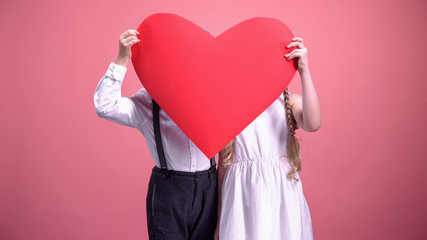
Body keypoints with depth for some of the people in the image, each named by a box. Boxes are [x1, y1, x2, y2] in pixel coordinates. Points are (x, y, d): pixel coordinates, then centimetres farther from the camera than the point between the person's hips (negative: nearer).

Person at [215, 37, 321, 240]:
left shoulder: (291, 102, 3)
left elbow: (313, 124, -22)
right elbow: (223, 164, 4)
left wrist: (304, 71, -21)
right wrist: (219, 218, 7)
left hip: (282, 196, 1)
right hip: (242, 199, 0)